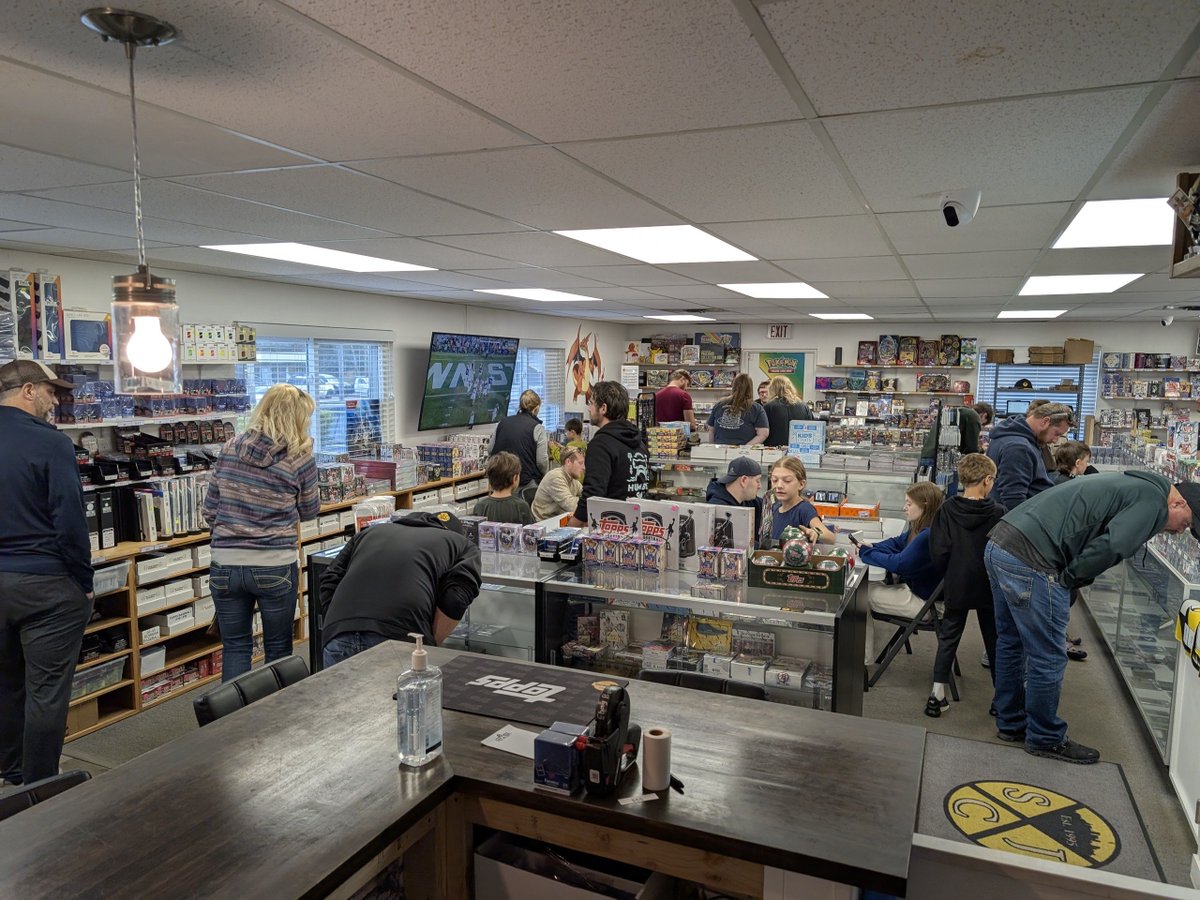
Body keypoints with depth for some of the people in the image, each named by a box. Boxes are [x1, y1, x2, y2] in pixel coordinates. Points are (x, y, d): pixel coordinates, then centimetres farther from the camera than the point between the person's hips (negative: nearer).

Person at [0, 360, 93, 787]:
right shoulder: (51, 443, -15)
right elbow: (70, 520, -18)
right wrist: (85, 583, -8)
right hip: (45, 584, -7)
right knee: (46, 691, 3)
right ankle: (39, 787, 12)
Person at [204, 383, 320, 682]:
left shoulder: (229, 450, 1)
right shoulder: (300, 459, -10)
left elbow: (210, 510, 6)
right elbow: (309, 511, 6)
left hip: (225, 565, 3)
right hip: (275, 568, -3)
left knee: (235, 647, 15)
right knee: (278, 648, 14)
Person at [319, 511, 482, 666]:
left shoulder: (370, 532, 32)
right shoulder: (465, 545, 21)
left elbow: (330, 583, 21)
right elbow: (455, 600, 1)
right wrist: (429, 645, 9)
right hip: (399, 639, -4)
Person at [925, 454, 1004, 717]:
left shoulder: (947, 510, -11)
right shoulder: (998, 513, -14)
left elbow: (938, 553, -11)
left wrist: (949, 573, 7)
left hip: (956, 587, 1)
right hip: (989, 588, -1)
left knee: (948, 638, 13)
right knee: (994, 640, 15)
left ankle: (938, 694, 13)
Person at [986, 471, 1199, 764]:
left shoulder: (1134, 484, 26)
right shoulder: (1153, 501, -4)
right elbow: (1110, 547, -19)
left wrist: (1069, 576, 12)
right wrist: (1071, 578, -4)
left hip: (1000, 543, 10)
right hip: (1030, 561, -10)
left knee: (1011, 643, 21)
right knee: (1048, 658, 5)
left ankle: (1011, 723, 34)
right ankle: (1046, 739, 20)